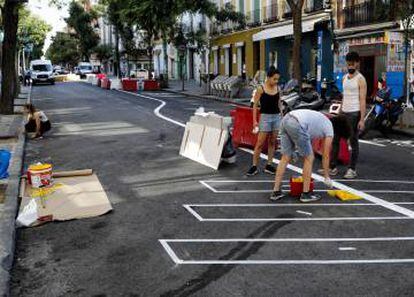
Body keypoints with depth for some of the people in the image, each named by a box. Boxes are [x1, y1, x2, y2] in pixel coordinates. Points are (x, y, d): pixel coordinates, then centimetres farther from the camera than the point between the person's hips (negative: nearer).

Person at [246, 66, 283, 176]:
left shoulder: (278, 89, 5)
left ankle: (269, 165, 15)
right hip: (265, 117, -4)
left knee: (272, 142, 8)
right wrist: (255, 120, -10)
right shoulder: (261, 88, -8)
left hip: (277, 117, 5)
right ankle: (254, 166, 2)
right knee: (260, 143, -4)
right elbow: (255, 105, -6)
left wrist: (282, 116, 10)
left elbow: (279, 103, 15)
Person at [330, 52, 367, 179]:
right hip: (344, 112, 7)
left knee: (353, 142, 0)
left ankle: (352, 169, 8)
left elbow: (363, 100, -11)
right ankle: (333, 167, 12)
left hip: (355, 113, -7)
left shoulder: (360, 79, -6)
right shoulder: (344, 78, 14)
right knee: (335, 139, 5)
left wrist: (362, 119, -16)